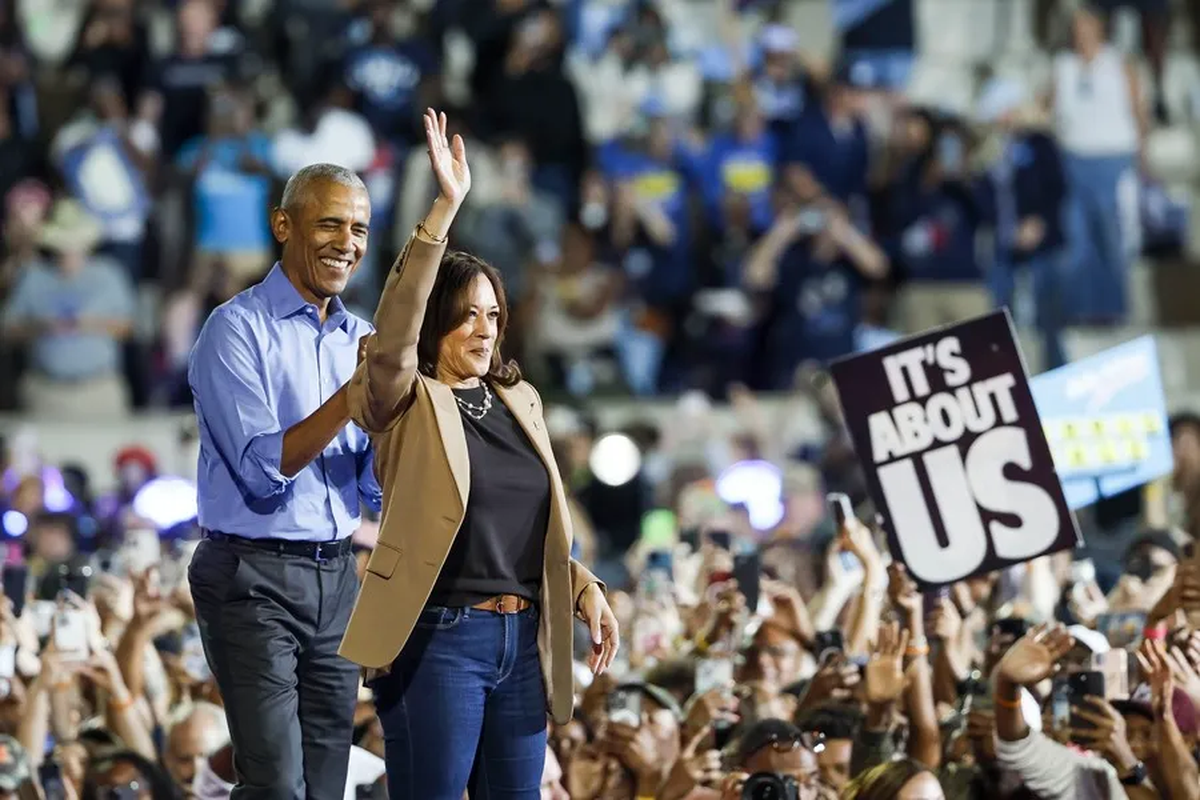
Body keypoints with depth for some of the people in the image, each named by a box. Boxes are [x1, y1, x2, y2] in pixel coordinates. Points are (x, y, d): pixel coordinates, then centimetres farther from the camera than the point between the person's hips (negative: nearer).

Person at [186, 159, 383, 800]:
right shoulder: (239, 330, -8)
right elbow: (262, 470, -16)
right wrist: (354, 392, -23)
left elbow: (376, 489, 9)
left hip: (336, 576, 7)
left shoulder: (360, 338, 11)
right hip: (255, 575, -7)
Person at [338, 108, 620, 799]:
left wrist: (585, 587, 4)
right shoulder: (408, 404, -3)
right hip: (438, 638, -6)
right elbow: (394, 333, -24)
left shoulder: (520, 402, 14)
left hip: (523, 638, 6)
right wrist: (445, 210, -30)